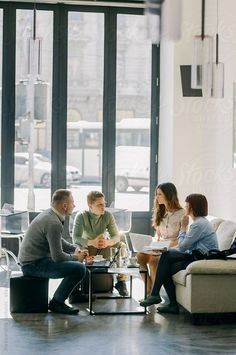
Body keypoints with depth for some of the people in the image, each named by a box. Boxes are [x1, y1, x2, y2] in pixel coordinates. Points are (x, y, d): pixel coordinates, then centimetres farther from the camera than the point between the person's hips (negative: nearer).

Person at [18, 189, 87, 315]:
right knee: (79, 268, -21)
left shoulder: (48, 214, 8)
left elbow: (58, 240, 24)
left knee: (76, 261, 22)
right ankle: (56, 303, -7)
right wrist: (75, 257, -4)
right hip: (33, 265, -11)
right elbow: (58, 257, -22)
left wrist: (76, 249, 9)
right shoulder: (54, 223, -23)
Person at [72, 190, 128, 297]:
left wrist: (108, 242, -40)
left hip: (104, 248, 2)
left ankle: (121, 282, -7)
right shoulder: (81, 216, -18)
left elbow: (116, 236, -15)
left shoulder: (108, 215, -11)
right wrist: (92, 242, -47)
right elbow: (75, 238, -28)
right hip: (87, 247, -2)